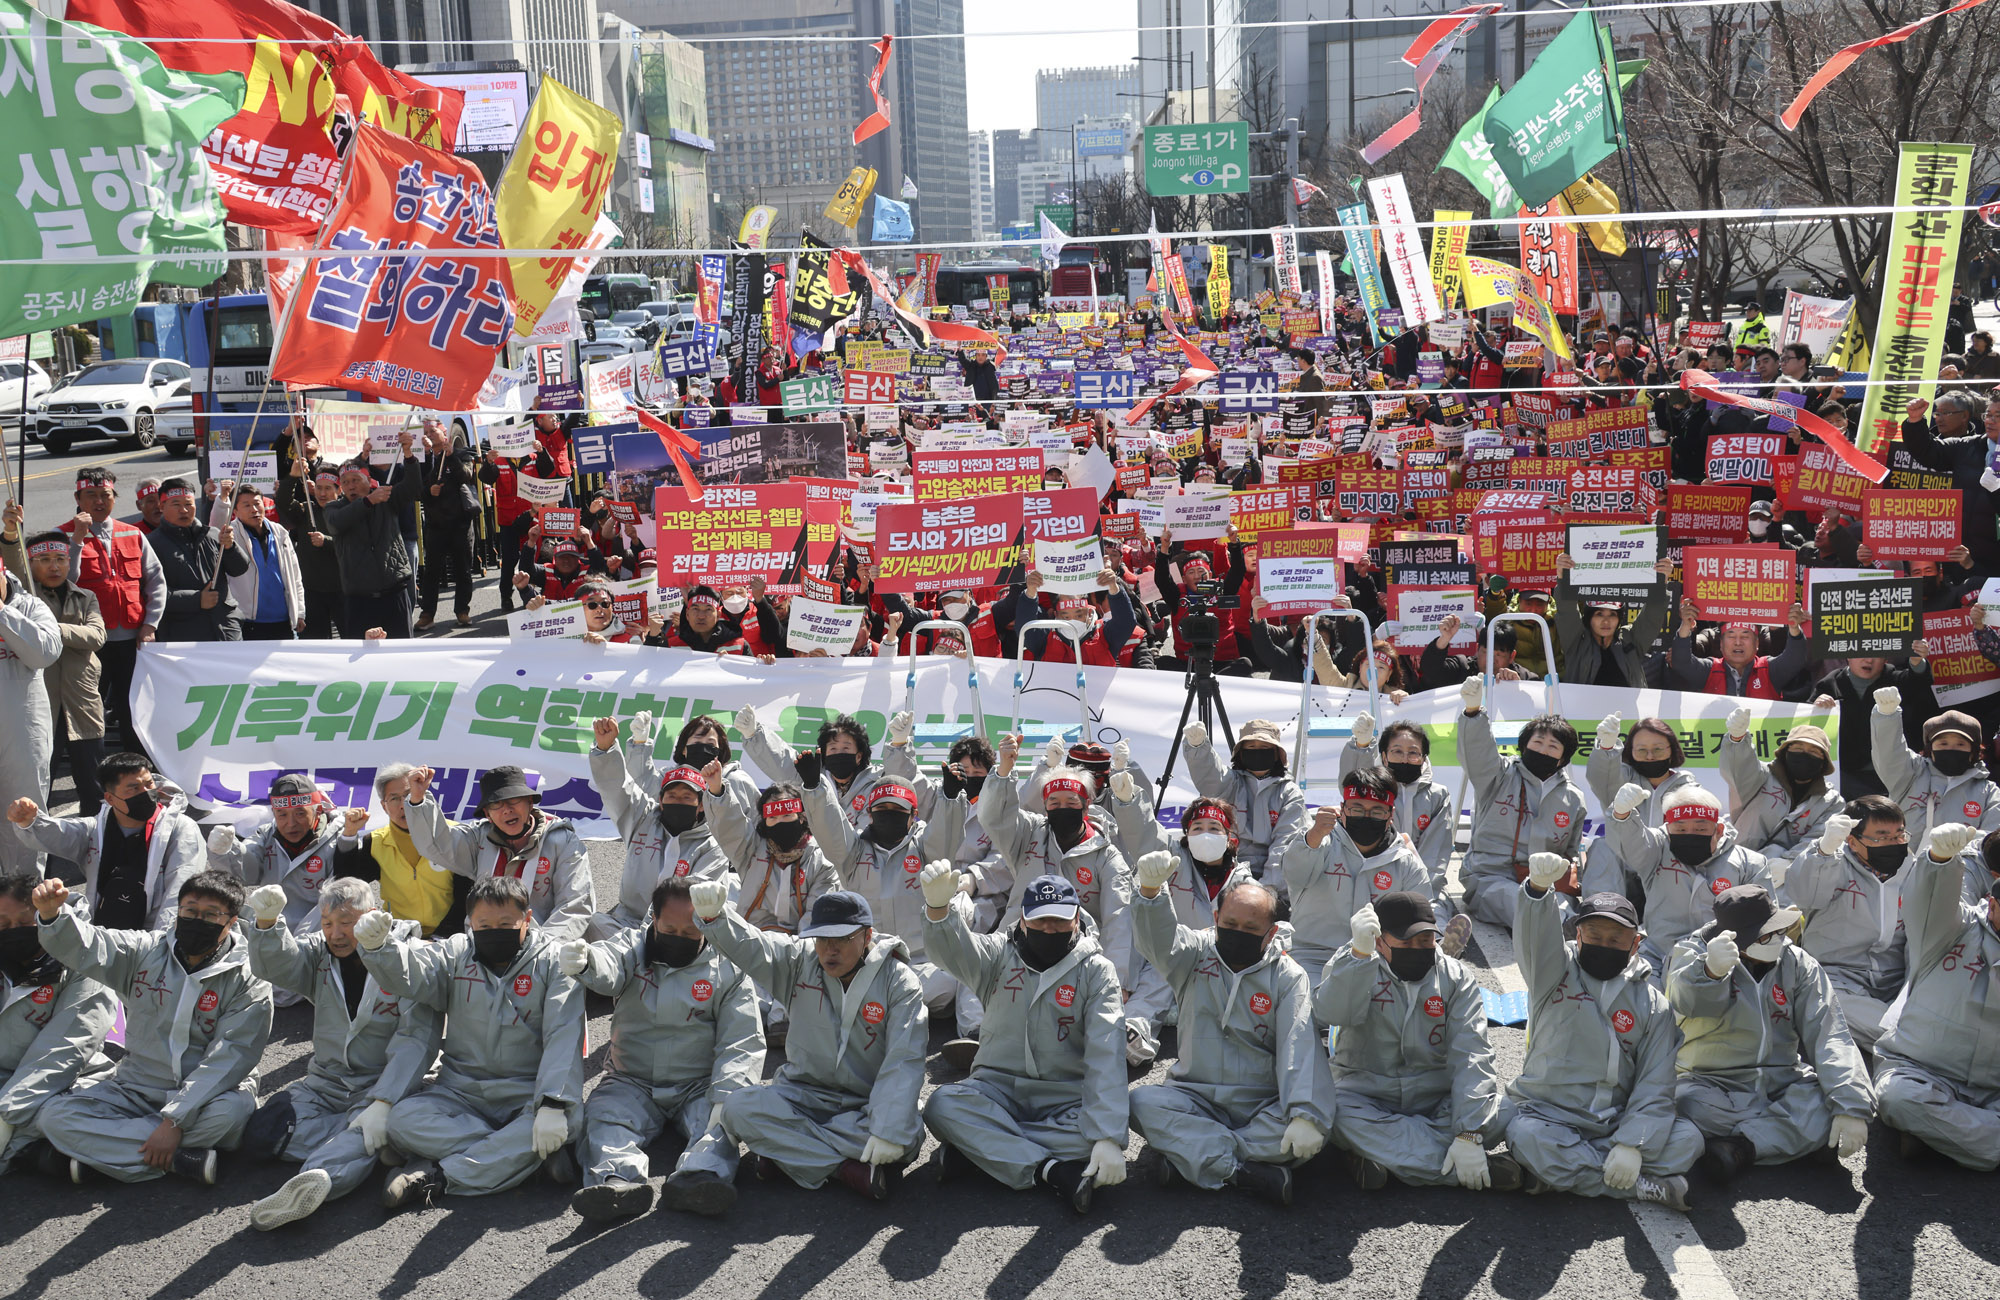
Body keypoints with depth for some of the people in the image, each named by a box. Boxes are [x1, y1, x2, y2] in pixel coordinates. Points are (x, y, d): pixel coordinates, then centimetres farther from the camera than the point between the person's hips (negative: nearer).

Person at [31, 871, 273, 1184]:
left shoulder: (247, 979, -9)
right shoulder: (147, 950, 5)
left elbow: (229, 1058, -17)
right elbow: (86, 948, -8)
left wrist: (176, 1121, -25)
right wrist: (52, 914, -31)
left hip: (207, 1092, -4)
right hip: (135, 1087, 4)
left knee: (233, 1111, -36)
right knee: (55, 1116, -19)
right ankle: (182, 1158, -25)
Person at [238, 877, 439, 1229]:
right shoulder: (320, 953, 10)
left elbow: (417, 1040, -17)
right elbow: (278, 966, -10)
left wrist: (383, 1104, -29)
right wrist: (267, 922, -31)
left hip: (384, 1083, -6)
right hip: (326, 1081, 6)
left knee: (365, 1134, -38)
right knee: (260, 1134, -19)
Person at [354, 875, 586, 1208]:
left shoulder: (553, 960, -5)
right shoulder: (456, 953, 6)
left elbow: (563, 1037, -15)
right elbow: (410, 972, -14)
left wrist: (553, 1104, -28)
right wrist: (378, 944, -37)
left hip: (528, 1095, -3)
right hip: (462, 1091, 3)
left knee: (568, 1118, -34)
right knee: (403, 1120, -23)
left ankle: (439, 1177, -30)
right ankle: (512, 1157, -25)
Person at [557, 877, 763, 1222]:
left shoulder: (728, 969, 0)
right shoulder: (633, 947, 3)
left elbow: (742, 1044, -4)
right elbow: (608, 967, -22)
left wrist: (729, 1097, -23)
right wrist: (584, 962, -49)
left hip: (700, 1086, -1)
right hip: (632, 1083, 1)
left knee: (720, 1123, -29)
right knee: (602, 1116, -27)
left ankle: (700, 1175, -55)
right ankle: (616, 1179, -52)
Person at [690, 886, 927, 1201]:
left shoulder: (898, 981, -10)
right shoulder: (800, 959, -2)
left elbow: (904, 1062, -18)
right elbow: (749, 946, -19)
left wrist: (888, 1131, -29)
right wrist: (713, 915, -42)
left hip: (867, 1102, -2)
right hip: (804, 1094, 2)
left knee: (907, 1133, -34)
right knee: (739, 1107, -25)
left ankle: (786, 1149, -22)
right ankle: (848, 1169, -25)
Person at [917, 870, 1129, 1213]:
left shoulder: (1096, 969, -2)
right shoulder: (999, 953, 5)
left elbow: (1106, 1055, -14)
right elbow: (954, 949, -19)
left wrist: (1109, 1138, -27)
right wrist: (938, 905, -43)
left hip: (1066, 1095, -1)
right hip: (998, 1087, 1)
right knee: (942, 1105, -28)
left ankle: (975, 1147, -23)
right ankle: (1052, 1170, -31)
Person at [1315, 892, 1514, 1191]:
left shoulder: (1455, 977, 0)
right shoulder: (1353, 966, -2)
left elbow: (1471, 1057, -11)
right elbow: (1330, 1014, -24)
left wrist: (1469, 1134, -25)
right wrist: (1359, 951, -38)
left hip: (1437, 1103, 1)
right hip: (1368, 1096, -1)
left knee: (1496, 1115, -27)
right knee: (1340, 1113, -34)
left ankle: (1378, 1153, -28)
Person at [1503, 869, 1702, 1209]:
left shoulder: (1653, 1005, 6)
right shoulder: (1555, 974, 3)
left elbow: (1655, 1085, -2)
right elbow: (1535, 939, -21)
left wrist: (1633, 1144, -17)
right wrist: (1539, 887, -43)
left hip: (1615, 1126, 2)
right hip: (1547, 1116, -2)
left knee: (1687, 1139, -20)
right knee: (1526, 1137, -34)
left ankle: (1558, 1171, -21)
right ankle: (1641, 1186, -23)